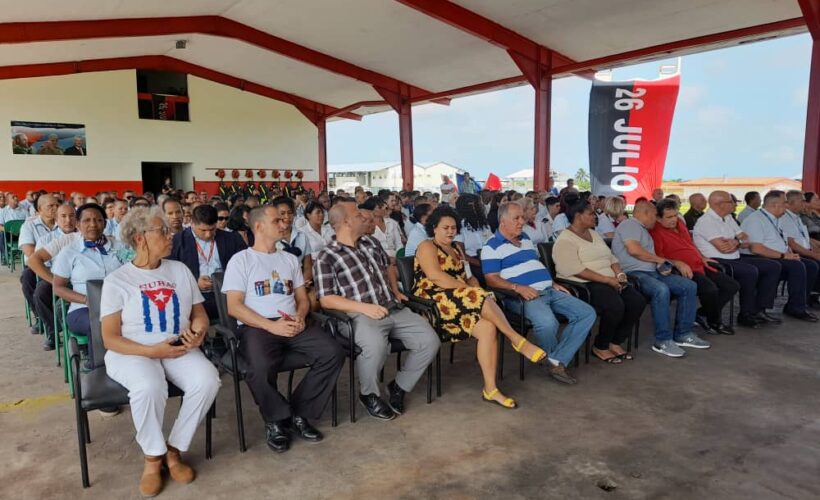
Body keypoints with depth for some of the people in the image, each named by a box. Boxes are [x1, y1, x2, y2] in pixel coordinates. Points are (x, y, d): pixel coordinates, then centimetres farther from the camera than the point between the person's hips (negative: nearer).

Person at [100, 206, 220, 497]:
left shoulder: (180, 270, 11)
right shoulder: (117, 280, -1)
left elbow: (199, 313, 14)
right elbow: (110, 339, -5)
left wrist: (198, 330, -11)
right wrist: (152, 350, -20)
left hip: (179, 350, 3)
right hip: (133, 353, -3)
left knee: (207, 380, -28)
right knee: (150, 386, -37)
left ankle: (174, 449, -6)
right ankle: (152, 455, -8)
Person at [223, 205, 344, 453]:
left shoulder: (290, 259, 21)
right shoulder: (241, 260, 6)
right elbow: (234, 306, -4)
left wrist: (300, 317, -4)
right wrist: (272, 325, -16)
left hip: (293, 325, 5)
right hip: (256, 327, -4)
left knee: (333, 353, -20)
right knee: (261, 368, -36)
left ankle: (299, 413, -5)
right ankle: (277, 419, -6)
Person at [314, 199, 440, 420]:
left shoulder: (372, 242, 17)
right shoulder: (326, 258, -3)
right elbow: (326, 300, -10)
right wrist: (364, 307, -19)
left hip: (393, 308, 7)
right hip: (359, 315, -6)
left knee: (430, 341, -12)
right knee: (376, 345, -37)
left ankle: (399, 386, 12)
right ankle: (368, 394, -5)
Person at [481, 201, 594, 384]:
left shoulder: (525, 238, 24)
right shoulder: (492, 247, -1)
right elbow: (491, 279, -10)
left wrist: (553, 283, 14)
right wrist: (518, 287, -24)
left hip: (549, 291, 8)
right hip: (522, 296, -8)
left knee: (587, 313, -6)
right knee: (547, 322, -37)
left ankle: (558, 361, -10)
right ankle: (553, 357, -2)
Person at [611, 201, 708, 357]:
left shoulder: (643, 230, 28)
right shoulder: (630, 224, -2)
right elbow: (633, 250, -19)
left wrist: (676, 263, 11)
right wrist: (659, 259, -5)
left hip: (653, 272, 10)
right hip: (634, 274, -10)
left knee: (690, 286, 0)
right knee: (661, 290, -36)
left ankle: (683, 334, 4)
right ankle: (663, 341, -26)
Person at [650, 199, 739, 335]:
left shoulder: (680, 223, 13)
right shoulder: (655, 232, -13)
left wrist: (702, 258, 19)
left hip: (700, 267, 10)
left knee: (732, 286, 4)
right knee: (711, 289, -31)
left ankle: (703, 314, 12)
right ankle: (715, 322, -1)